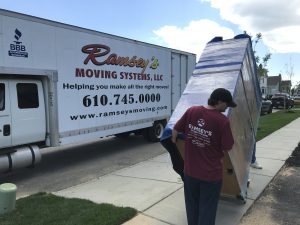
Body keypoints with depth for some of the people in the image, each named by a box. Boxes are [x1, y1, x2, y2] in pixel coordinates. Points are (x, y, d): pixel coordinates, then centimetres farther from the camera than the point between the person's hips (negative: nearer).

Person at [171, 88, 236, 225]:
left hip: (190, 171, 4)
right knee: (207, 209, 16)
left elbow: (175, 130, 4)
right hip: (211, 174, -4)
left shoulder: (191, 111, -7)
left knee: (192, 205, 24)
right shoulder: (223, 121, -19)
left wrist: (174, 139, 24)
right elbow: (226, 148, -11)